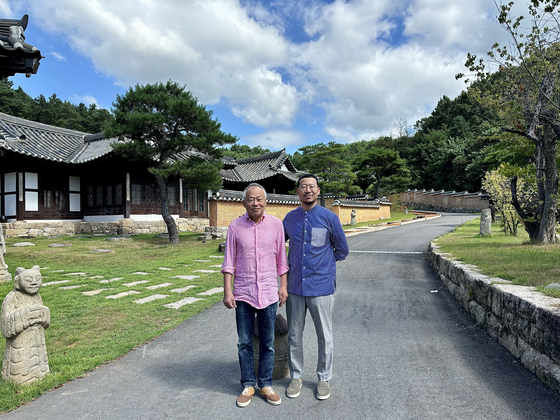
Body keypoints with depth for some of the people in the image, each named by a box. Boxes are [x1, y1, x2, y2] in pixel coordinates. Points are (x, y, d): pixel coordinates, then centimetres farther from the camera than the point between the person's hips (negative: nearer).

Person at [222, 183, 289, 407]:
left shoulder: (276, 224, -2)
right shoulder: (235, 226, -4)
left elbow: (281, 258, 5)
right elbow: (229, 262, -1)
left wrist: (284, 286, 3)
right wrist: (227, 291, -5)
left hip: (269, 293, 0)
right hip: (243, 294, 0)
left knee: (267, 343, 11)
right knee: (244, 343, 10)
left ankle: (266, 385, 28)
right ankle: (248, 386, 27)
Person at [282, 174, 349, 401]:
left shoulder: (329, 217, -5)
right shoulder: (290, 218, 4)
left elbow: (342, 250, 5)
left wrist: (323, 264, 8)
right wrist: (291, 265, 11)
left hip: (321, 286, -3)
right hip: (294, 287, 3)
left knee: (324, 336, 9)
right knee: (294, 335, 13)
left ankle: (324, 379, 28)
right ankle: (296, 376, 30)